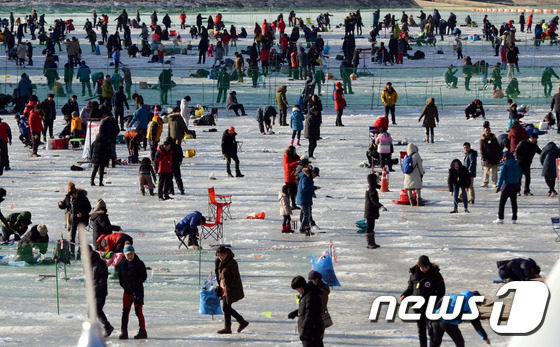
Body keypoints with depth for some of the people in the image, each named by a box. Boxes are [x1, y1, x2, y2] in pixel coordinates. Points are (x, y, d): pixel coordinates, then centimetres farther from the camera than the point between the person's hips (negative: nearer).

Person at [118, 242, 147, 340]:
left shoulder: (139, 264, -7)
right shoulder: (122, 264, 6)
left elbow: (144, 276, -8)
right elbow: (120, 277, 15)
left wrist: (135, 284, -15)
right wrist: (124, 285, -1)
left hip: (137, 291, -4)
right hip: (127, 291, 4)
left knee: (138, 311, -4)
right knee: (125, 311, 0)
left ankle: (142, 332, 4)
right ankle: (124, 332, 3)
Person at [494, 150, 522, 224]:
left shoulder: (504, 166, -12)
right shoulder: (517, 165, 8)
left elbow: (501, 176, -16)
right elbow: (519, 176, 14)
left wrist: (498, 186, -14)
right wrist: (519, 185, 23)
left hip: (506, 186, -6)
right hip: (515, 186, 6)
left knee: (502, 203, 1)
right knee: (514, 203, 11)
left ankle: (500, 219, 0)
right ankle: (514, 219, 12)